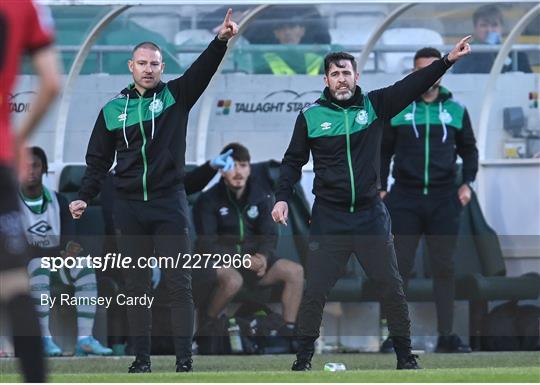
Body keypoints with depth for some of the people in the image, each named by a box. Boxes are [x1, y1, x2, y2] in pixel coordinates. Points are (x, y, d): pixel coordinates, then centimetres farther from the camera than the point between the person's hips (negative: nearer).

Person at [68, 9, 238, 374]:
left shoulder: (176, 96, 2)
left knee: (179, 283, -4)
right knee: (136, 285, 5)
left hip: (170, 205, -2)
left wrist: (221, 40, -30)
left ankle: (185, 358, -2)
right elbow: (99, 159, 11)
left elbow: (203, 70, -13)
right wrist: (85, 197, 0)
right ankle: (142, 357, 9)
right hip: (129, 207, 2)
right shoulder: (113, 110, 7)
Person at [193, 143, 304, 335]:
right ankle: (206, 324, -14)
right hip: (221, 261, -5)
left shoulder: (260, 197, 4)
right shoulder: (208, 200, -9)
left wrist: (262, 256, -21)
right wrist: (242, 261, -27)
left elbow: (269, 234, 4)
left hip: (253, 258, 5)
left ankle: (288, 330, -10)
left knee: (295, 271, -16)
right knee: (233, 281, -39)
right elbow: (208, 242, -14)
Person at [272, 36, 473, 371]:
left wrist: (448, 61, -17)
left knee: (391, 287, 6)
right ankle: (304, 354, 13)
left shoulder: (374, 105, 1)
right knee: (315, 290, -1)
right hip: (328, 218, -1)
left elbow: (413, 85, -7)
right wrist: (283, 198, -5)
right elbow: (294, 161, 6)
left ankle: (405, 354, 18)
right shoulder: (311, 116, -1)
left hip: (371, 215, 1)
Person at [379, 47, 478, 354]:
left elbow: (469, 150, 14)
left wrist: (467, 183, 0)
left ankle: (447, 336, 6)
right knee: (400, 268, -2)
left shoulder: (456, 111, 7)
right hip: (405, 199, -1)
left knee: (445, 268, 2)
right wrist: (380, 188, 0)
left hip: (443, 200, 1)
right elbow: (384, 151, 7)